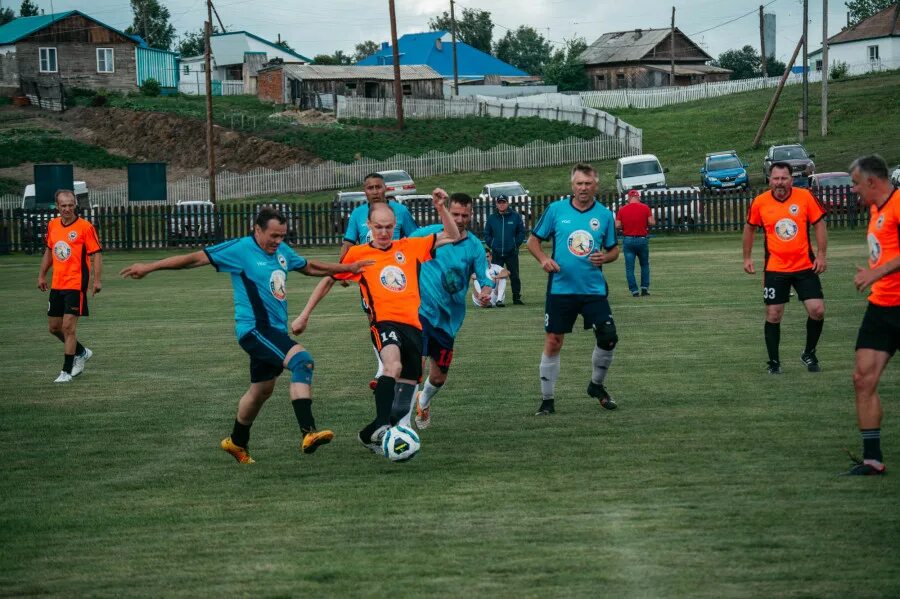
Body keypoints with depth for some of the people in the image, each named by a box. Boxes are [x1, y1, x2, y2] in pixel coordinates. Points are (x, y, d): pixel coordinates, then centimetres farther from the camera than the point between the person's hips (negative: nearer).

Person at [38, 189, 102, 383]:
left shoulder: (85, 227, -10)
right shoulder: (52, 225, 8)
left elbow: (96, 254, -10)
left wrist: (97, 280, -17)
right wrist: (42, 275, 21)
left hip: (76, 285, -7)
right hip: (56, 285, 7)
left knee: (68, 327, -10)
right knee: (54, 327, 13)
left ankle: (66, 371, -2)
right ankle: (81, 352, 36)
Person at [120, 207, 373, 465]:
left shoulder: (282, 251, 11)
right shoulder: (240, 249, -11)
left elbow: (309, 266, 30)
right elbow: (196, 258, -9)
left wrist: (348, 267, 30)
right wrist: (149, 267, -11)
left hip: (274, 330, 9)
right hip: (254, 329, -9)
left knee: (262, 389, 19)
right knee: (302, 360, -27)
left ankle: (237, 442, 40)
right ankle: (308, 433, -34)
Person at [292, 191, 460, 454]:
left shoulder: (410, 247, 14)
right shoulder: (357, 254, 9)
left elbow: (453, 237, 19)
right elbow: (327, 281, 20)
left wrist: (441, 207, 5)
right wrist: (304, 315, 20)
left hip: (414, 326, 4)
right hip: (384, 323, -4)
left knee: (402, 406, 4)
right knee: (394, 366, -36)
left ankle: (371, 434, 23)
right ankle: (381, 426, -42)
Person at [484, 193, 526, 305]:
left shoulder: (516, 216, 3)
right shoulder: (491, 218, 7)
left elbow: (521, 233, 6)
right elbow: (487, 234, 12)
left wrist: (516, 244, -3)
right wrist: (491, 245, 0)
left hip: (512, 253, -1)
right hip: (496, 254, 1)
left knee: (514, 276, 1)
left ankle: (516, 297, 8)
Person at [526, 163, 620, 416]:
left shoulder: (605, 214, 3)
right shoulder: (556, 209, -1)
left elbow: (614, 250, 12)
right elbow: (533, 240, 6)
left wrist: (604, 257, -10)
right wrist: (544, 259, -13)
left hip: (594, 290, 1)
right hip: (560, 289, -1)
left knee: (608, 338, -6)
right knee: (553, 343, -1)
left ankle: (596, 385, 20)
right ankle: (547, 400, 10)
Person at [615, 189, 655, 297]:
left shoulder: (622, 210, -1)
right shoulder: (645, 208, -4)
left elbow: (617, 226, -5)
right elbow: (652, 222, -9)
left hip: (628, 240, 0)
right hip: (642, 239, 0)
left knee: (629, 267, 4)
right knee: (644, 264, 17)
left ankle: (634, 290, 0)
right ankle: (645, 287, 11)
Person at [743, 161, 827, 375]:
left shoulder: (805, 197, -6)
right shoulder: (760, 202, -4)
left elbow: (819, 224, 1)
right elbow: (749, 228, 12)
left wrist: (821, 255, -6)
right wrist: (747, 257, 12)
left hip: (805, 266, 0)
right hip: (775, 269, 0)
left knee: (817, 311, -7)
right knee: (773, 316, 0)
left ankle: (809, 355, 15)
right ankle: (774, 362, 14)